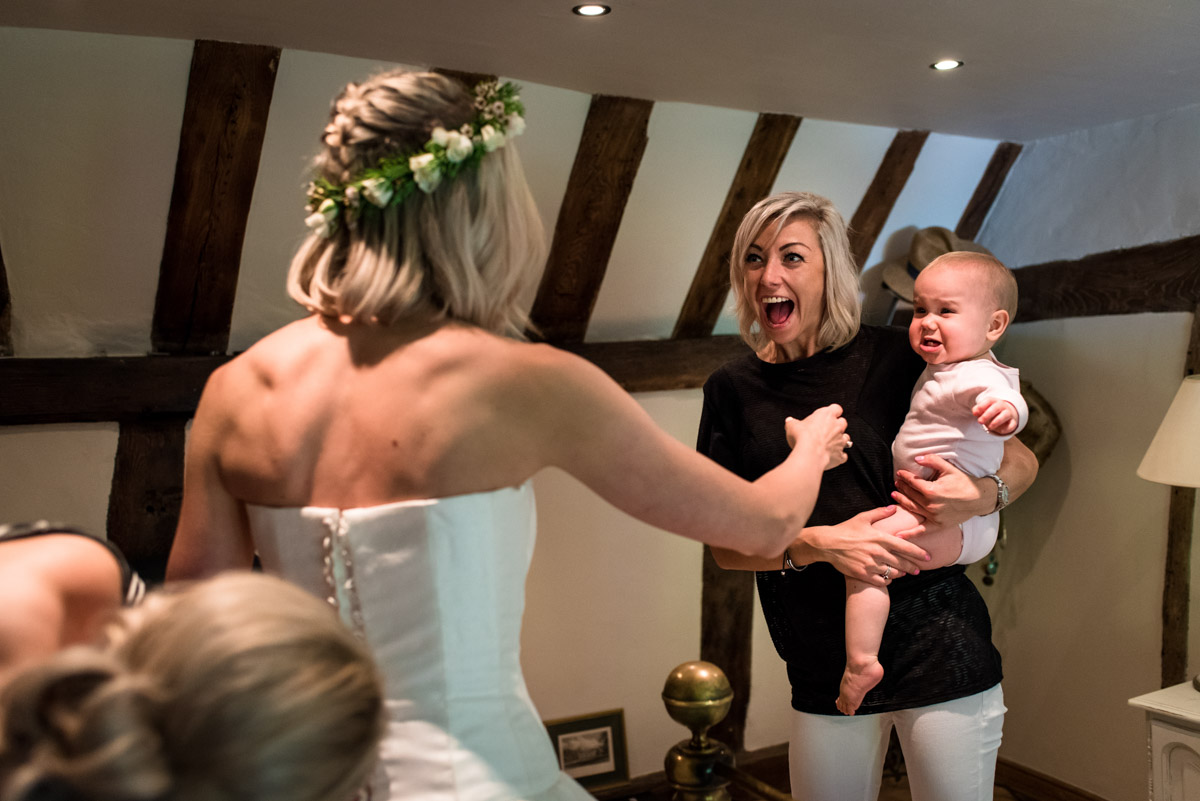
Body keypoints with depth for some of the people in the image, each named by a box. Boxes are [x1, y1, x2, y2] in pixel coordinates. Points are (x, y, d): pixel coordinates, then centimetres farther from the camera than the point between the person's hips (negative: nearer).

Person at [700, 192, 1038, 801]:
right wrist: (817, 543, -17)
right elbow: (724, 546, 0)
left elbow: (1022, 460, 3)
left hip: (938, 652, -2)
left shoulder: (893, 358, -5)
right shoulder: (733, 389, 2)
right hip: (823, 672, 2)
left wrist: (984, 494, -19)